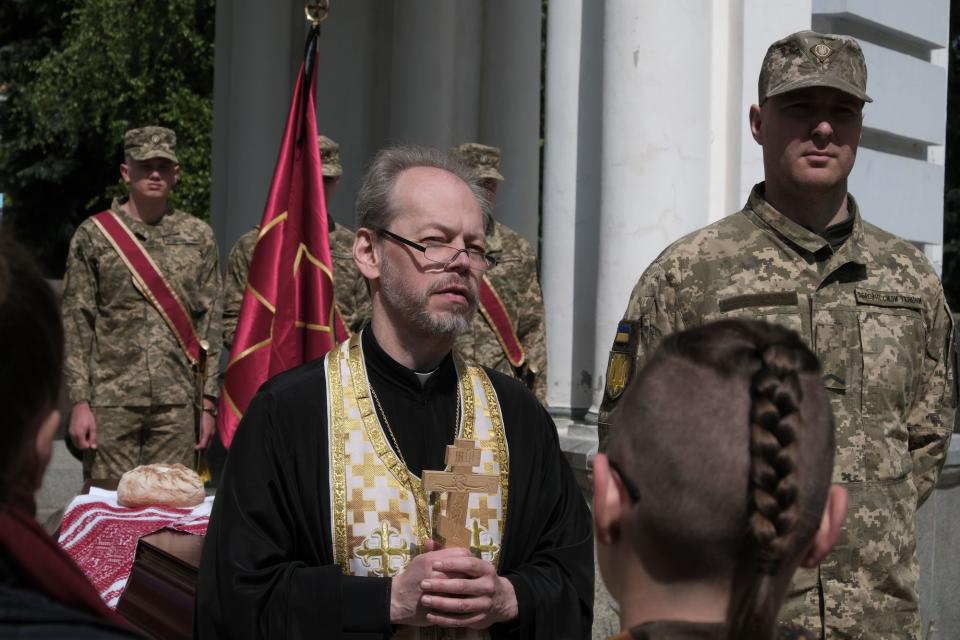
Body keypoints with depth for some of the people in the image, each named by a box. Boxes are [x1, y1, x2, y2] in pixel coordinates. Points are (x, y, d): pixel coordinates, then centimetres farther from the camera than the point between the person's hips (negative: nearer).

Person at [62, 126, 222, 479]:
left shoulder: (199, 236, 7)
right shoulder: (93, 235, 2)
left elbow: (211, 323, 7)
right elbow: (75, 324, 1)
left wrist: (208, 403, 3)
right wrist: (80, 402, -6)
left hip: (177, 403, 1)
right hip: (111, 402, -1)